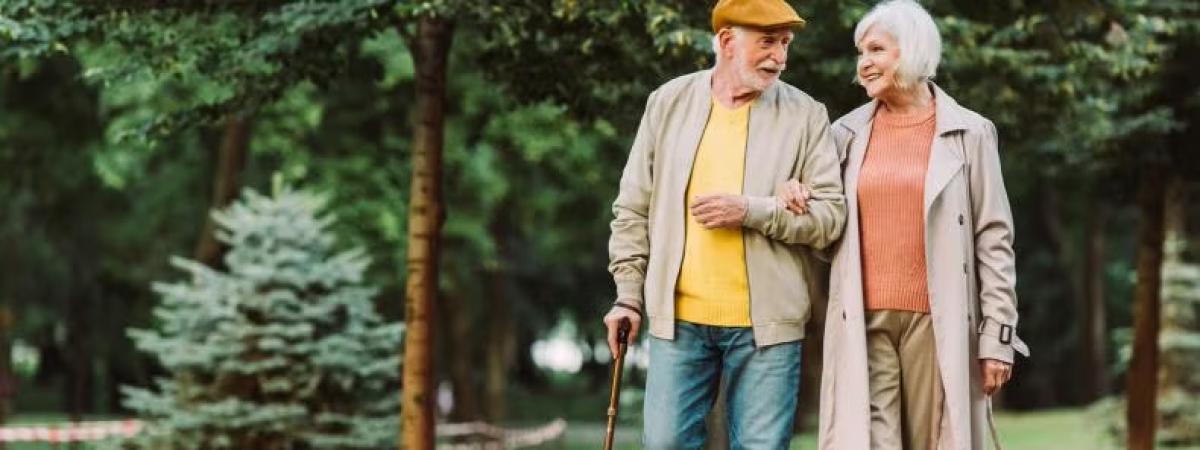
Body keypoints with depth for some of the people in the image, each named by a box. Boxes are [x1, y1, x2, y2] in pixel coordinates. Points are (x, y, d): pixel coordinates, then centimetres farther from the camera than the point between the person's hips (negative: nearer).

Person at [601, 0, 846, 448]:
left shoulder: (805, 115, 1)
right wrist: (628, 293, 6)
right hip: (677, 316, 1)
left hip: (765, 323, -1)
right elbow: (634, 209, 10)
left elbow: (830, 214, -4)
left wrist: (751, 211, -17)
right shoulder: (669, 103, 6)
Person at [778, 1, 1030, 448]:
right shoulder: (847, 133, 11)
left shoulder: (968, 133, 2)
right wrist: (795, 201, -3)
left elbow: (993, 241, 1)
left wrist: (997, 334, -5)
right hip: (864, 320, 2)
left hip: (937, 322, -2)